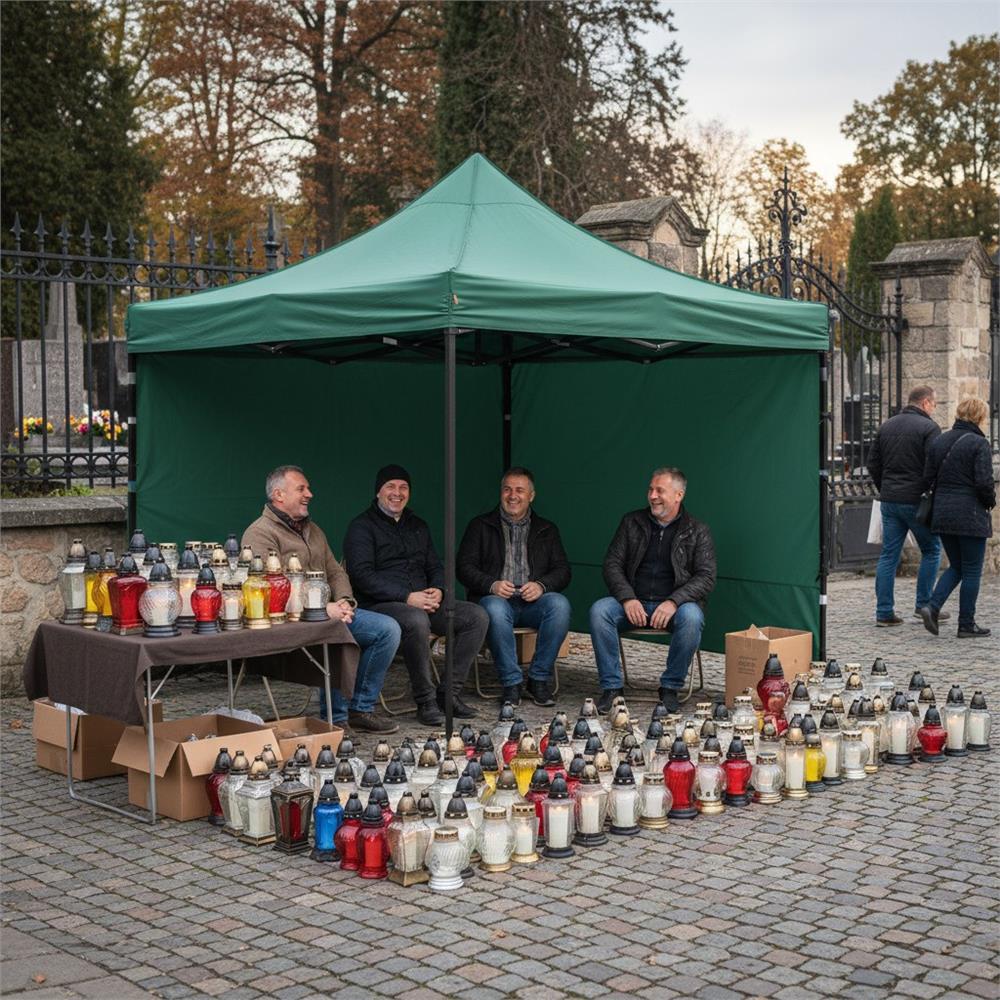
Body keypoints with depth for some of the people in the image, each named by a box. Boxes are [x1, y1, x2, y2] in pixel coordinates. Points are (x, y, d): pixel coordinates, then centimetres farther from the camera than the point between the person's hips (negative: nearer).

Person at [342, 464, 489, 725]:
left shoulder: (418, 526, 23)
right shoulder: (362, 526, 1)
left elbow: (435, 568, 25)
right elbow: (362, 575, -12)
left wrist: (438, 591, 0)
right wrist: (407, 597, -19)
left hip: (423, 603, 7)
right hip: (381, 605, -7)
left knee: (477, 616, -13)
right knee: (416, 621, -39)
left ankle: (450, 692, -10)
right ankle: (425, 701, -25)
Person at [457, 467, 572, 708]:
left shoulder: (547, 530, 20)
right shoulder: (480, 526, 14)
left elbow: (562, 570, 11)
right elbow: (464, 567, 5)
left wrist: (541, 585, -12)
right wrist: (492, 585, -15)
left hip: (532, 601, 2)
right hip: (495, 597, -2)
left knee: (559, 604, -32)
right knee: (495, 609, -38)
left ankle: (539, 679, -21)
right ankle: (511, 683, -28)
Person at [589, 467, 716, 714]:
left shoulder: (697, 532, 4)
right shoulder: (632, 522, 10)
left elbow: (706, 577, -4)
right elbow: (612, 564, 5)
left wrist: (674, 602, -21)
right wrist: (628, 599, -13)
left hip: (675, 604, -2)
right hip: (634, 603, 2)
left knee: (691, 617, -35)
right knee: (599, 611, -27)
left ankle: (670, 687, -16)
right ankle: (611, 687, -18)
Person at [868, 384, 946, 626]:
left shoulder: (887, 425, 12)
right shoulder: (928, 427, -8)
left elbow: (872, 463, 14)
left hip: (889, 500, 6)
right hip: (916, 501, -6)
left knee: (888, 555, 6)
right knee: (931, 551, 11)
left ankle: (884, 612, 4)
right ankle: (924, 605, 11)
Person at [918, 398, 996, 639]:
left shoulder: (939, 441, 7)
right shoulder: (979, 443, -12)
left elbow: (927, 479, 6)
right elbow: (984, 482, -18)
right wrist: (991, 501, 1)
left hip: (942, 514, 6)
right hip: (971, 516, -6)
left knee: (956, 567, 18)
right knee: (971, 571, 5)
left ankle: (932, 607, 0)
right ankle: (967, 625, 9)